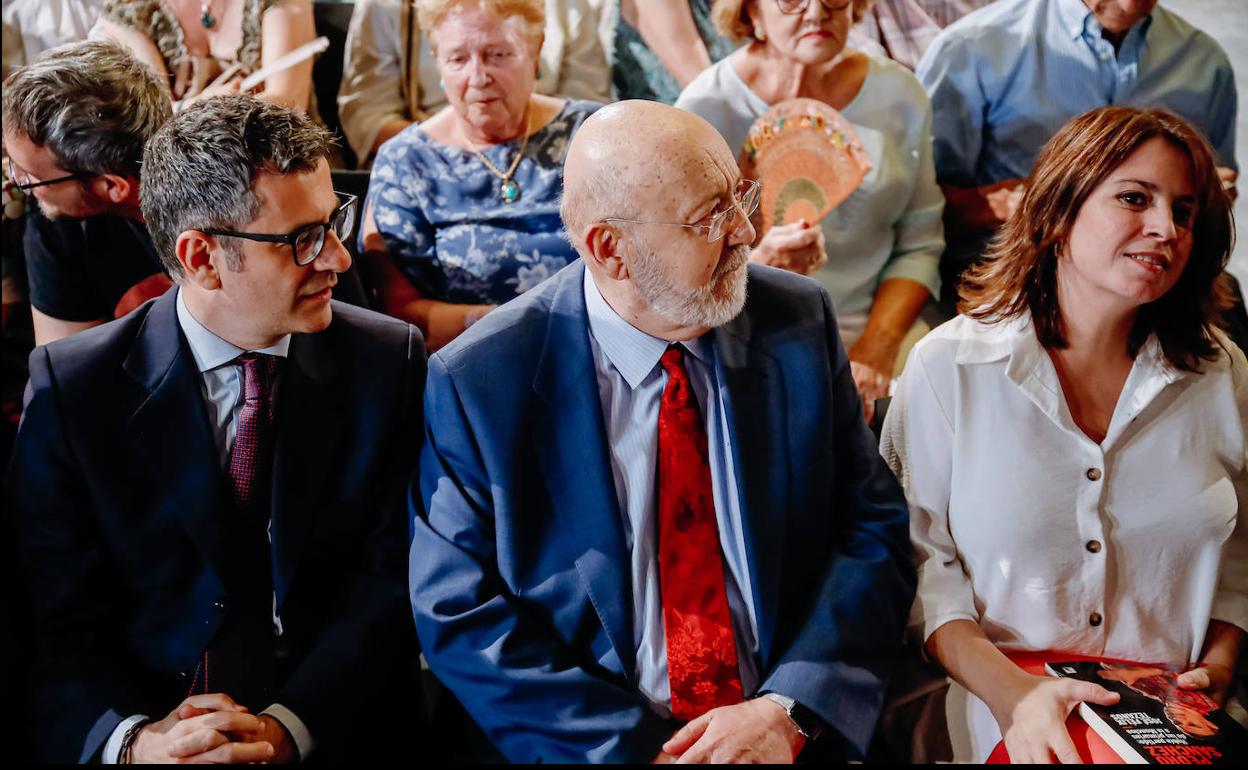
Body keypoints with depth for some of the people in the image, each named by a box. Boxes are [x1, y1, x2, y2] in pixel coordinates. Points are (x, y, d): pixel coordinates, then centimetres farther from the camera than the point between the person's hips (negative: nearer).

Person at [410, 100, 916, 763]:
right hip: (593, 744, -2)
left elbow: (874, 531, 1)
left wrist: (787, 710, -12)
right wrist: (635, 746, -14)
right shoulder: (479, 383, -6)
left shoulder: (799, 323, 1)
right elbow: (460, 613, -6)